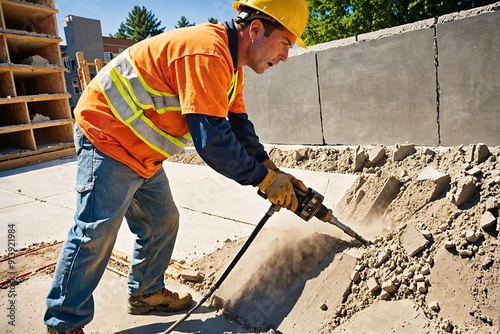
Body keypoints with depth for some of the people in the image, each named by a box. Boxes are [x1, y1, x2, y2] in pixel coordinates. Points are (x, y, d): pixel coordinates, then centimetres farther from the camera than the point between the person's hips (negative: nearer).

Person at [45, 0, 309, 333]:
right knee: (95, 233, -5)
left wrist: (273, 170, 1)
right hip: (107, 136, -10)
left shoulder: (229, 63, 6)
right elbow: (211, 140, -32)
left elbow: (239, 126, 9)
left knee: (162, 222, 12)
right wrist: (265, 179, -21)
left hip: (141, 153, 10)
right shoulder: (207, 53, -28)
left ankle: (146, 293, 29)